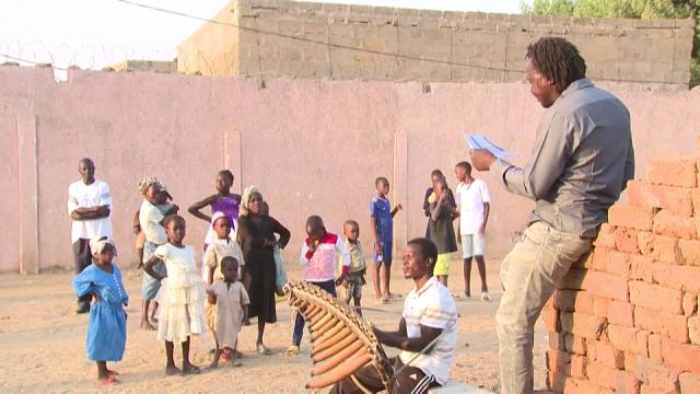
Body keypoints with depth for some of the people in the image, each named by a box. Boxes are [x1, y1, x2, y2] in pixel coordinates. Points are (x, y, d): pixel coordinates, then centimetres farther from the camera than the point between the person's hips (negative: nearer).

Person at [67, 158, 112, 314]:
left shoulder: (102, 186, 4)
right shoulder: (73, 188, 9)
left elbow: (106, 211, -7)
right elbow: (73, 214, -2)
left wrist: (83, 212, -9)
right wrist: (95, 209, -10)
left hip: (100, 234, -1)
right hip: (80, 234, 2)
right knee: (82, 268, -1)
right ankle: (83, 302, 5)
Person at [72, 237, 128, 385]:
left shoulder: (115, 269, 7)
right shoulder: (92, 271, -14)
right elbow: (77, 282, -7)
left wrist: (122, 307, 14)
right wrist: (92, 293, -13)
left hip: (116, 309, 7)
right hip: (102, 311, -7)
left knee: (115, 339, 13)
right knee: (101, 340, 0)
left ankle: (105, 369, 28)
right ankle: (101, 374, 8)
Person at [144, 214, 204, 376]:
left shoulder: (189, 249, 10)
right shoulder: (165, 250, -8)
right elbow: (147, 266, -4)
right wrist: (162, 278, -6)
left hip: (191, 293, 5)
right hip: (173, 292, -5)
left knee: (187, 328, 10)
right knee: (172, 329, 3)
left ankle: (186, 363, 18)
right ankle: (170, 364, 13)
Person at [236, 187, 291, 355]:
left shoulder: (268, 220, 13)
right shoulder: (243, 220, 0)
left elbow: (286, 233, 27)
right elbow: (251, 239, -14)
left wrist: (280, 245, 10)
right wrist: (270, 242, -2)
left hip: (267, 266, 5)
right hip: (250, 265, -5)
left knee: (265, 303, 6)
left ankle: (260, 341, 18)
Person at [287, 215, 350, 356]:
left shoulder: (334, 239, -5)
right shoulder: (307, 242, 0)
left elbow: (345, 255, 3)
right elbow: (302, 262, -2)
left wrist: (344, 273, -4)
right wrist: (311, 249, -16)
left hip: (327, 282, -1)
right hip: (309, 282, 1)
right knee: (301, 313, -3)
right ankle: (295, 343, 0)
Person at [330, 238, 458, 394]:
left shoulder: (438, 299, -20)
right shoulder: (413, 295, 11)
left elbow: (425, 345, -23)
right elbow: (402, 335, 11)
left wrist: (382, 337, -26)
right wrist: (374, 334, -6)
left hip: (427, 370, -10)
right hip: (405, 361, 10)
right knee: (349, 380, 11)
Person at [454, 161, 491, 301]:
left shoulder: (480, 184, 0)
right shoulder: (460, 187, 14)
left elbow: (487, 205, -2)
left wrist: (484, 224, -12)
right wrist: (459, 229, 12)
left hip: (478, 227, -4)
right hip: (465, 228, 4)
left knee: (478, 256, -10)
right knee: (467, 257, 3)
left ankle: (484, 288, -2)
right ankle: (467, 288, 7)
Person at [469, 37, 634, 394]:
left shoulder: (564, 113, -18)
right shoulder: (615, 106, 10)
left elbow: (533, 186, -16)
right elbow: (626, 176, 17)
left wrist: (492, 164, -1)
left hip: (560, 229, -10)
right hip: (596, 222, 10)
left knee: (512, 321, -4)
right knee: (509, 272, 26)